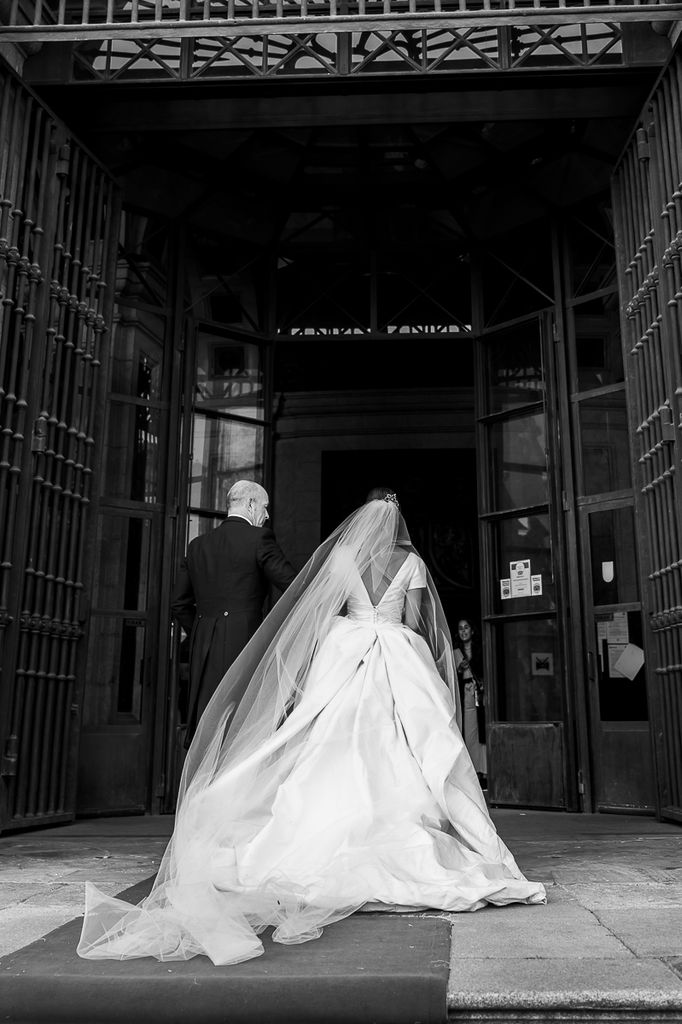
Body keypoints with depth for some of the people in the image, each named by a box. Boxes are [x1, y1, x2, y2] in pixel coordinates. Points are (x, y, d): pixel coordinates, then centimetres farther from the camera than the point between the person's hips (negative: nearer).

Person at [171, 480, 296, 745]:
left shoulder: (198, 545, 14)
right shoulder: (259, 538, -3)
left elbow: (179, 604, 16)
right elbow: (293, 587, -7)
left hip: (203, 648, 6)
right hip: (244, 643, -6)